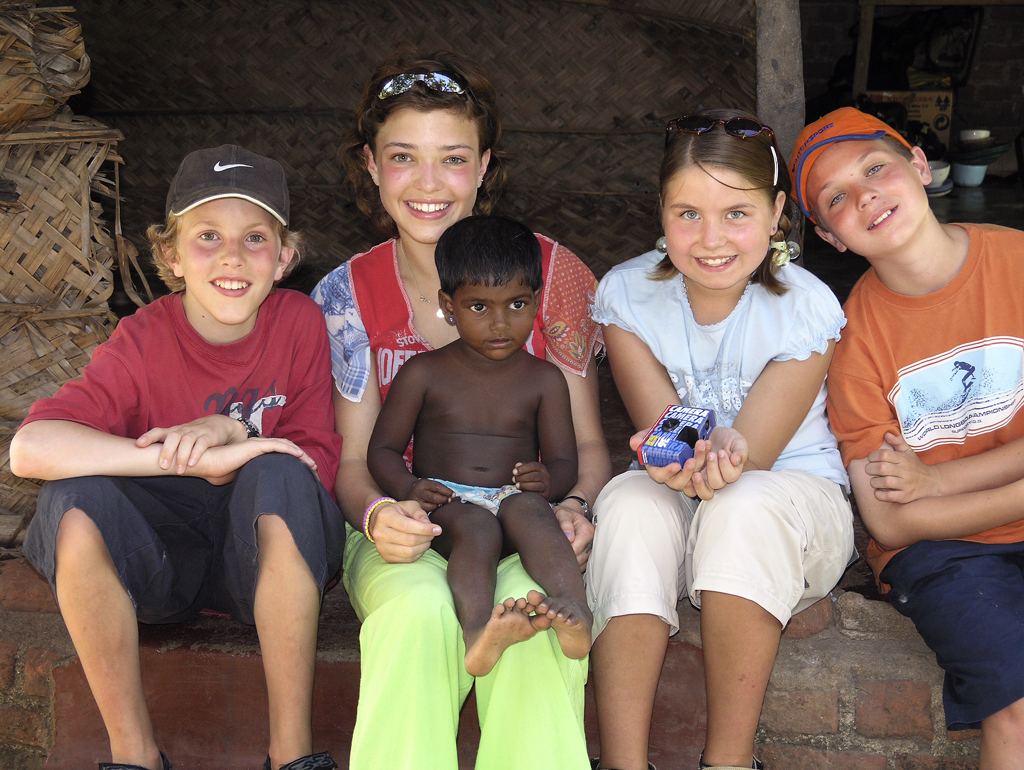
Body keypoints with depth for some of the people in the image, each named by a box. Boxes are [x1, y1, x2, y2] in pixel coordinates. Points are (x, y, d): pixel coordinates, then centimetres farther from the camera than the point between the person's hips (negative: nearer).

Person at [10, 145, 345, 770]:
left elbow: (323, 467, -9)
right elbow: (31, 448, -31)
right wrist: (198, 460, -37)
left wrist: (230, 432, -27)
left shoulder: (299, 322, -10)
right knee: (76, 499, -29)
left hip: (265, 556, 0)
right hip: (157, 561, 0)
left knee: (280, 477, -31)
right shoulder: (144, 341, -15)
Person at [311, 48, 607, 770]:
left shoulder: (551, 272, -1)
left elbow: (587, 440, 2)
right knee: (418, 609, -34)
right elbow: (354, 457, 2)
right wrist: (376, 514, -21)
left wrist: (577, 508, -20)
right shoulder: (349, 294, 3)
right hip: (406, 531, 1)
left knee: (531, 605, -35)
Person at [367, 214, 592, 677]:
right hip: (446, 506, -1)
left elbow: (564, 461, 12)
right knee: (477, 527, -36)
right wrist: (408, 487, -13)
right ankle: (478, 629, -63)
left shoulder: (544, 379, 14)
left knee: (527, 508, -35)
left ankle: (573, 608, -59)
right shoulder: (423, 374, 11)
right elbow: (382, 450, 10)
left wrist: (548, 480, -15)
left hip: (511, 500, 1)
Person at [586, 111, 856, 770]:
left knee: (744, 507, -36)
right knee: (631, 503, -33)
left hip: (798, 502, -1)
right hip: (676, 514, 2)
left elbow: (751, 450, -18)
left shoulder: (807, 307, -15)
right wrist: (681, 462, -40)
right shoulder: (626, 294, -9)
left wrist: (720, 461, -44)